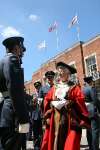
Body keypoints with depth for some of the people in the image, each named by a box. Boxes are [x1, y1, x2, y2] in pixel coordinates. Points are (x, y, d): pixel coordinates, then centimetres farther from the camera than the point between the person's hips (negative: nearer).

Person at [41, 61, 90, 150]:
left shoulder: (74, 88, 5)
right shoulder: (54, 88, 15)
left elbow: (80, 101, -6)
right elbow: (47, 100, 10)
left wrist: (69, 103, -18)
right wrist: (53, 103, -8)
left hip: (70, 118, -3)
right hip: (56, 118, 3)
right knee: (55, 140, 2)